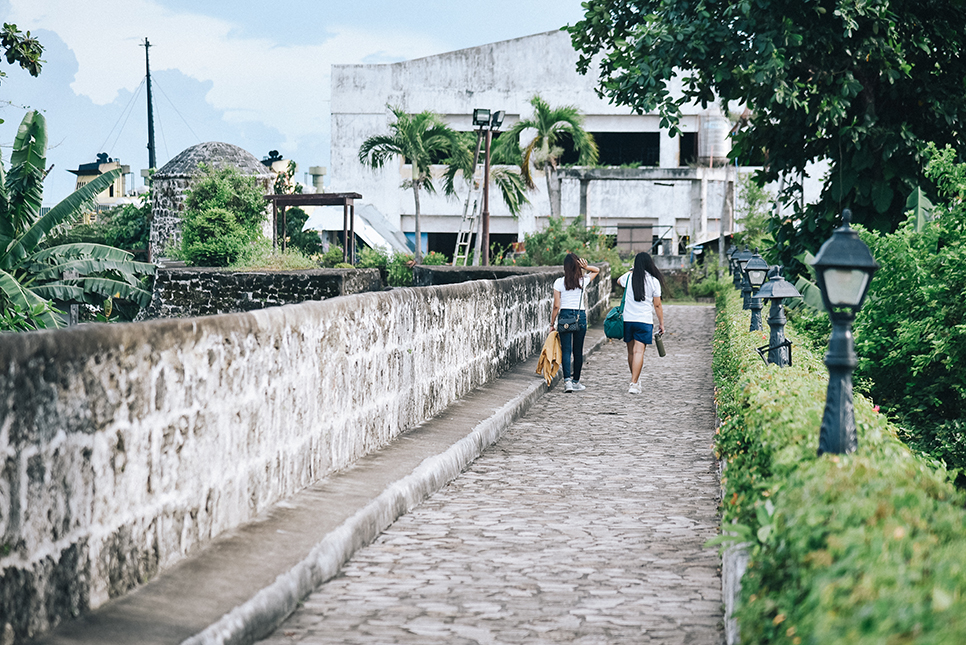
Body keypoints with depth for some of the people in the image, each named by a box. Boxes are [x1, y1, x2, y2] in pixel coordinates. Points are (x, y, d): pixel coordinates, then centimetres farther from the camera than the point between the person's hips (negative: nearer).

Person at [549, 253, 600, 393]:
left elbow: (556, 306, -5)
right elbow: (597, 270, 19)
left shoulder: (559, 282, -6)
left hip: (565, 315, -1)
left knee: (566, 350, -2)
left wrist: (552, 324, 4)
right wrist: (586, 267, -1)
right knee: (578, 350, 9)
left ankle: (567, 381, -16)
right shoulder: (583, 281, -1)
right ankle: (576, 381, 16)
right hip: (581, 316, 1)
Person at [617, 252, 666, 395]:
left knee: (631, 351, 14)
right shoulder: (654, 281, -2)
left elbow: (618, 281, 29)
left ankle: (634, 380, 28)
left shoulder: (629, 277, 4)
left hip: (627, 319, 3)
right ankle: (634, 384, -14)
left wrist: (631, 272, 42)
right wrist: (661, 323, 9)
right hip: (644, 321, -3)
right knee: (639, 351, -7)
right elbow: (657, 305, 0)